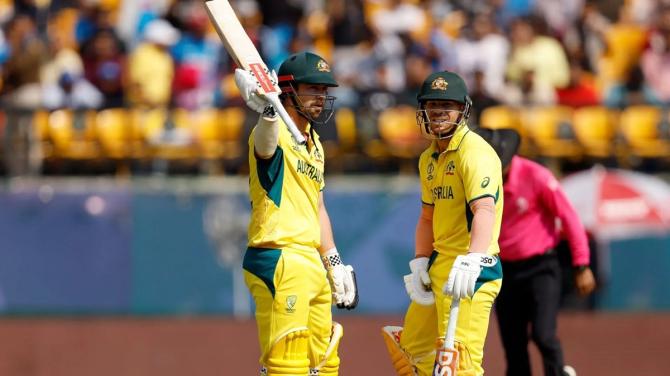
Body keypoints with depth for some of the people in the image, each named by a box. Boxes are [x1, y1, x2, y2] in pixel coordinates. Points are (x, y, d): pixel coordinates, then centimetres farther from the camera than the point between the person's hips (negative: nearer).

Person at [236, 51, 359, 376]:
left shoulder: (314, 143, 19)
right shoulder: (277, 132, -10)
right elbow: (265, 146, -36)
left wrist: (333, 263, 22)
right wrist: (268, 113, -57)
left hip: (313, 262, 10)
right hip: (279, 262, -10)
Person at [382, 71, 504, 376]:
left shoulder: (475, 151, -14)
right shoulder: (429, 159, 16)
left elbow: (484, 209, -28)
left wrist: (472, 260, -43)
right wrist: (420, 262, 10)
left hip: (470, 272, -10)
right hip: (439, 266, 10)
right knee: (414, 349, 17)